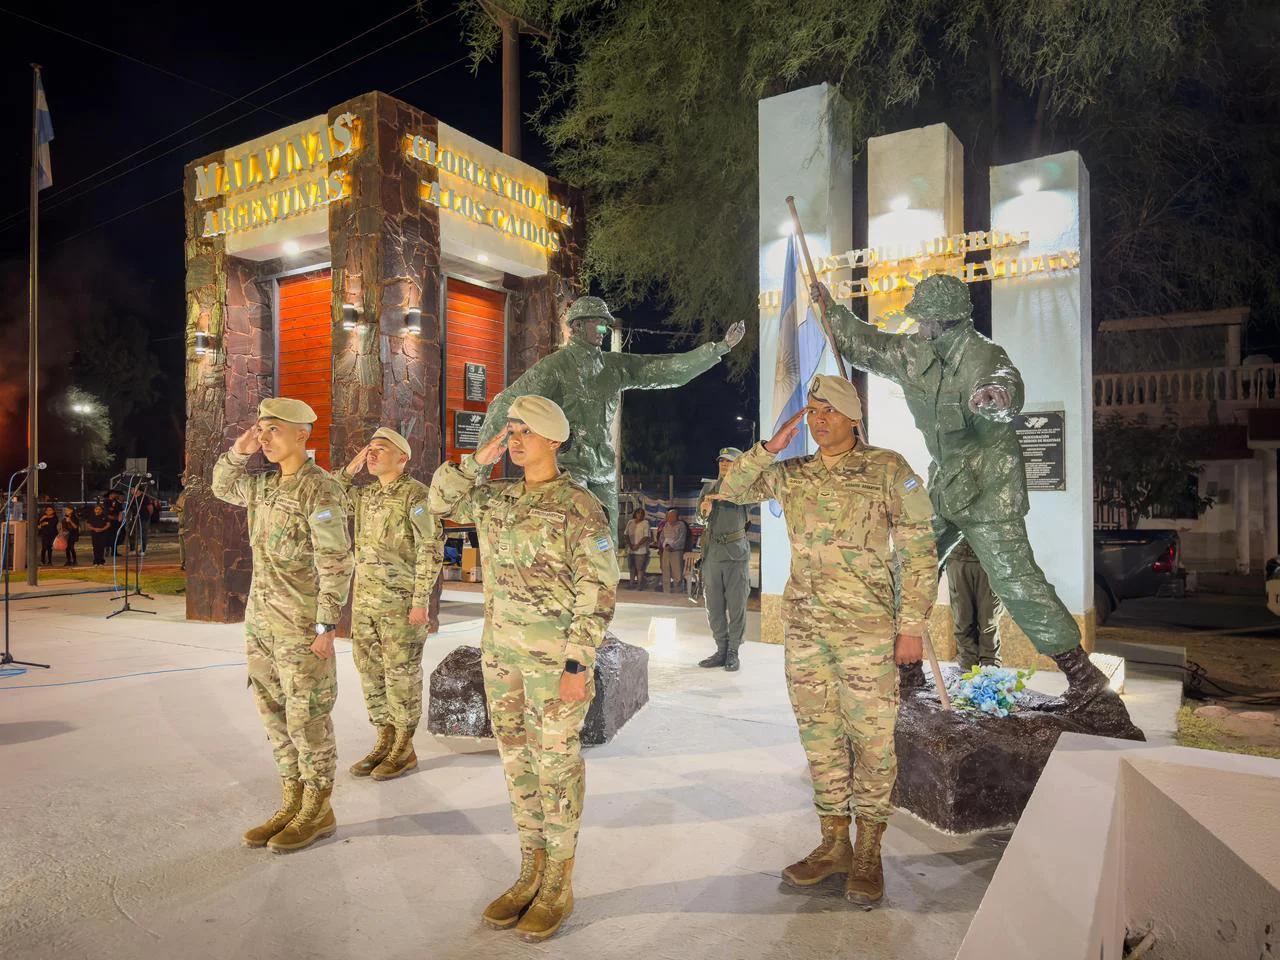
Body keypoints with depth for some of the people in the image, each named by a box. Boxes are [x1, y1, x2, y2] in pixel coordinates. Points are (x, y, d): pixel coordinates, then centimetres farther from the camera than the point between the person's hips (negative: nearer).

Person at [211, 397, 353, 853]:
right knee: (275, 713, 13)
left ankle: (318, 811, 15)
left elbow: (336, 563, -18)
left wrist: (327, 626, -20)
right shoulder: (264, 485, 9)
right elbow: (222, 487, 28)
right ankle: (293, 803, 25)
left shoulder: (320, 490, -15)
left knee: (306, 717, 1)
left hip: (301, 623, -8)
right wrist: (238, 452, 8)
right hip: (260, 619, 8)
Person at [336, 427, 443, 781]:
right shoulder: (365, 495, 12)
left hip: (401, 603, -7)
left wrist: (421, 601, -18)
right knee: (371, 674, 13)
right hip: (365, 602, 8)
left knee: (402, 675, 2)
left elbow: (431, 549, -15)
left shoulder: (415, 493, -11)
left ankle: (404, 750, 14)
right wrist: (350, 469, 4)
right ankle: (385, 742, 26)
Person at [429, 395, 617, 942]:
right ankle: (531, 873, 28)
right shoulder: (499, 499, 8)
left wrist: (578, 667, -18)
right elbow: (442, 501, 15)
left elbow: (597, 593, -14)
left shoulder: (581, 508, -12)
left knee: (555, 763, 4)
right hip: (501, 650, 7)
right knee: (517, 759, 13)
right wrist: (478, 460, 2)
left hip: (556, 653, -7)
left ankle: (559, 886, 20)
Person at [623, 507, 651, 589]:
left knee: (640, 569, -5)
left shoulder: (645, 523, -6)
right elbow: (626, 534, 9)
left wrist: (637, 545, -16)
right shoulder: (630, 522, 9)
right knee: (632, 569, 12)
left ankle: (639, 587, -1)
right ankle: (632, 586, 21)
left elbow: (646, 537, -11)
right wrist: (630, 544, -5)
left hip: (641, 550, -5)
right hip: (630, 550, 5)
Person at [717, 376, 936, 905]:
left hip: (866, 626, -4)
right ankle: (833, 844, 25)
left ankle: (868, 853, 19)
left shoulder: (888, 469, -3)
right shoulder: (792, 474, 10)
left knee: (872, 738, 3)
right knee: (820, 736, 11)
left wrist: (913, 624, -9)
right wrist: (771, 447, -1)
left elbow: (918, 551, -4)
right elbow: (731, 489, 9)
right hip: (804, 626, 5)